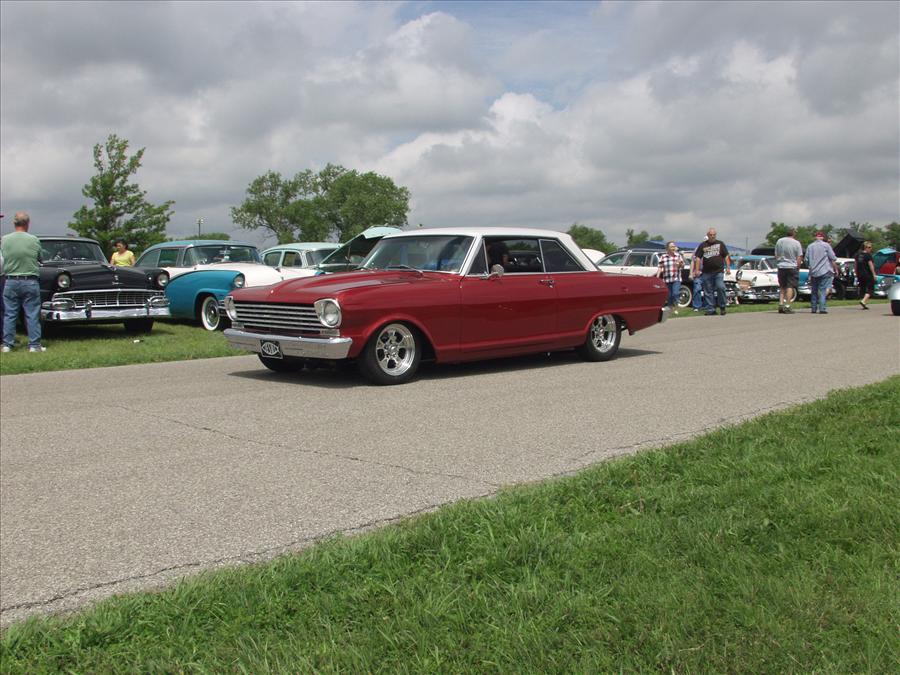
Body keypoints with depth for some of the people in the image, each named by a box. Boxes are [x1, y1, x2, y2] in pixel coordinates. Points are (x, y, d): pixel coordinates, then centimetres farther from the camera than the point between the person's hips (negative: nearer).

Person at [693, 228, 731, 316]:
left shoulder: (720, 244, 10)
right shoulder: (703, 245, 10)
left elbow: (726, 256, 10)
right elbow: (698, 258, 8)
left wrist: (728, 267, 2)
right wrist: (697, 269, -1)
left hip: (719, 271, -1)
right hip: (707, 272, 2)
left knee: (720, 288, -15)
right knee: (708, 291, 3)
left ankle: (722, 307, 0)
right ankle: (710, 309, 10)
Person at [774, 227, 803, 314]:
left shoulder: (779, 241, 4)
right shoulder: (796, 243, -7)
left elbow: (776, 256, 9)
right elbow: (799, 258, -7)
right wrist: (798, 268, 4)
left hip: (781, 267, 4)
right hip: (792, 267, -4)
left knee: (782, 287, 13)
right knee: (790, 286, -1)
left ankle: (781, 304, 6)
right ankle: (787, 306, -7)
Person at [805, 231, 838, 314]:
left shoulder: (810, 246, 9)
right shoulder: (826, 245, -1)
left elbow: (806, 260, 12)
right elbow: (833, 259, -2)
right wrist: (836, 269, 5)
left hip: (813, 272, 3)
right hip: (825, 271, -3)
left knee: (814, 291, 11)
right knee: (823, 290, -6)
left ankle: (813, 308, 12)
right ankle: (822, 308, -15)